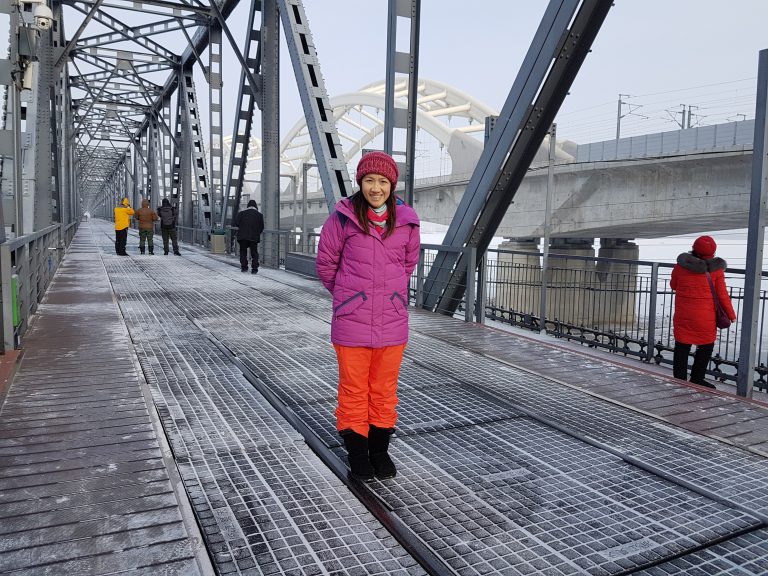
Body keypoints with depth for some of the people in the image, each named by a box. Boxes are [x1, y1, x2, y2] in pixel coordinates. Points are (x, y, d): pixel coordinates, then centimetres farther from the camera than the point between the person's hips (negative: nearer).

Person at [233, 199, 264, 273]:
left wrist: (241, 228, 14)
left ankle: (244, 267, 12)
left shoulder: (241, 213, 1)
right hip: (254, 237, 0)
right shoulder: (259, 215, 3)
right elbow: (262, 227, 5)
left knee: (243, 252, 14)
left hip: (243, 236, 0)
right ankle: (254, 269, 1)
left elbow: (236, 223, -4)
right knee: (254, 253, 7)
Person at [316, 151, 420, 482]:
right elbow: (326, 262, 6)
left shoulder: (406, 220, 0)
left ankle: (380, 451, 31)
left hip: (392, 321, 2)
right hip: (351, 320, -2)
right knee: (354, 389, 9)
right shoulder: (343, 217, -7)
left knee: (384, 389, 14)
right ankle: (357, 455, 25)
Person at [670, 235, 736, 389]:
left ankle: (679, 380, 11)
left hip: (682, 315, 2)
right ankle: (697, 379, 19)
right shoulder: (716, 270, -8)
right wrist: (731, 315, 8)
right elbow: (722, 295, -3)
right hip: (705, 317, -2)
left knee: (682, 347, 8)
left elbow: (673, 285, 11)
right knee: (706, 347, 14)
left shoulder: (681, 265, -4)